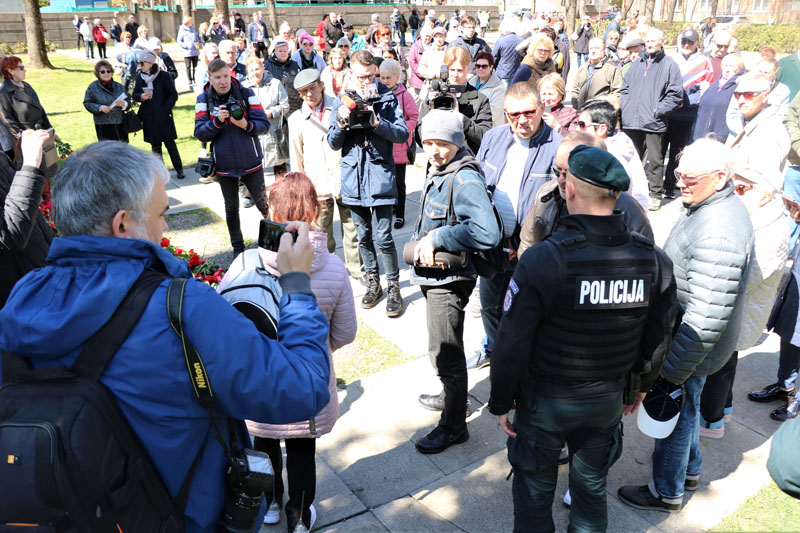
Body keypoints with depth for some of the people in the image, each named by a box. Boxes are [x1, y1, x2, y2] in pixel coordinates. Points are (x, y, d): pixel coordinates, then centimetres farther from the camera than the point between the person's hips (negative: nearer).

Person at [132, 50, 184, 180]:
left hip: (163, 116, -4)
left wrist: (166, 109, -12)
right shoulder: (139, 77, 5)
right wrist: (141, 96, -11)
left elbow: (173, 95, -4)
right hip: (148, 117, 4)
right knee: (155, 145, 10)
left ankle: (179, 169, 11)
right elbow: (134, 94, 12)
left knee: (169, 143, -1)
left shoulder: (164, 76, -7)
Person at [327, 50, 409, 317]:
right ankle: (373, 282, 30)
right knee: (363, 236, 14)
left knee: (384, 237, -5)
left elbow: (403, 134, -7)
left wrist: (376, 122, -21)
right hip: (353, 177, 4)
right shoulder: (341, 101, 7)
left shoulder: (388, 97, 1)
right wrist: (341, 124, -14)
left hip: (380, 176, -3)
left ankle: (393, 286, 12)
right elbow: (333, 143, 6)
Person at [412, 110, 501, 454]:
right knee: (444, 349, 26)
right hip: (433, 272, 10)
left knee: (445, 353, 0)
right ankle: (450, 396, 47)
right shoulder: (436, 173, 7)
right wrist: (423, 244, 6)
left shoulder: (465, 181, -22)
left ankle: (453, 426, 16)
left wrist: (437, 238, -27)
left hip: (449, 279, -10)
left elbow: (487, 234, -34)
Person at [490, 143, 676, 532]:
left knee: (535, 490, 19)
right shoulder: (654, 261, -12)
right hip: (607, 401, 4)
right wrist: (642, 385, 19)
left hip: (544, 401, -4)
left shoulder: (541, 260, -26)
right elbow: (658, 340, 1)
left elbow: (512, 345, -21)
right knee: (592, 487, 25)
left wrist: (500, 402, -6)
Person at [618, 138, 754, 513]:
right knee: (686, 406, 27)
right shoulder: (720, 204, 1)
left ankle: (667, 493, 33)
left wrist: (672, 369, -25)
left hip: (693, 346, -10)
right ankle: (689, 470, 50)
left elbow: (706, 319, -32)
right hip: (685, 333, 10)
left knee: (674, 413, 10)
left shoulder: (717, 236, -33)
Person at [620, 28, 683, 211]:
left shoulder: (670, 65, 2)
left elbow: (675, 95, -4)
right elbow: (625, 88, 21)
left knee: (655, 160, 0)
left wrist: (658, 110, -12)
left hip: (654, 123, -4)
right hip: (631, 122, 5)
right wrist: (624, 107, 6)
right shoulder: (637, 64, 18)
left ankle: (655, 194, 11)